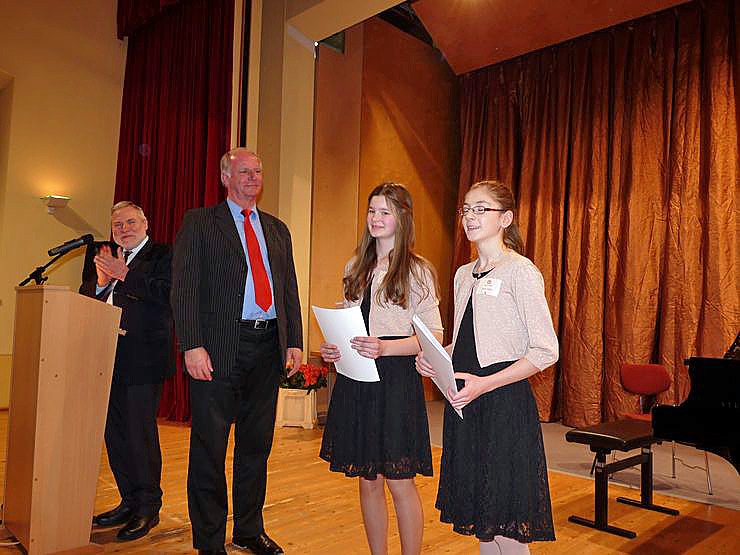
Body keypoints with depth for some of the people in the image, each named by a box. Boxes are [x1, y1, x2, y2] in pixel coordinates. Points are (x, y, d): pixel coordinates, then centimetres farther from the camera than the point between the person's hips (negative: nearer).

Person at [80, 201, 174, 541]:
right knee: (115, 434, 13)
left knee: (140, 433, -3)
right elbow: (83, 300, 16)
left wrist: (124, 274, -20)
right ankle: (129, 503, 27)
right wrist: (100, 281, -4)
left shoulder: (162, 255, -3)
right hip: (110, 360, 8)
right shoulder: (108, 258, 19)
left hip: (142, 362, -7)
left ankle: (148, 507, 13)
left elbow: (167, 293, -20)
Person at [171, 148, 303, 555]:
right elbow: (184, 287, -6)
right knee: (209, 448, 4)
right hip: (218, 348, -4)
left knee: (257, 446, 14)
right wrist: (192, 346, -15)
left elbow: (289, 289, 15)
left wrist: (294, 341, 6)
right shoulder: (199, 222, 2)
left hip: (268, 347, 5)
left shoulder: (277, 229, 16)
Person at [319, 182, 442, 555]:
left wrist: (384, 347, -21)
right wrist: (333, 349, 1)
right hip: (354, 381, 5)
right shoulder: (355, 267, 13)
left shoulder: (417, 270, -4)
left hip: (396, 381, -5)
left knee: (399, 480, 1)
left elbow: (434, 336, -7)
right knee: (367, 480, 13)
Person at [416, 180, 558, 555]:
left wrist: (485, 384, -22)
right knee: (479, 522, 17)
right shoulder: (464, 274, 13)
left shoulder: (521, 272, -9)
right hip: (464, 401, 7)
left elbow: (545, 351, -13)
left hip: (504, 401, -7)